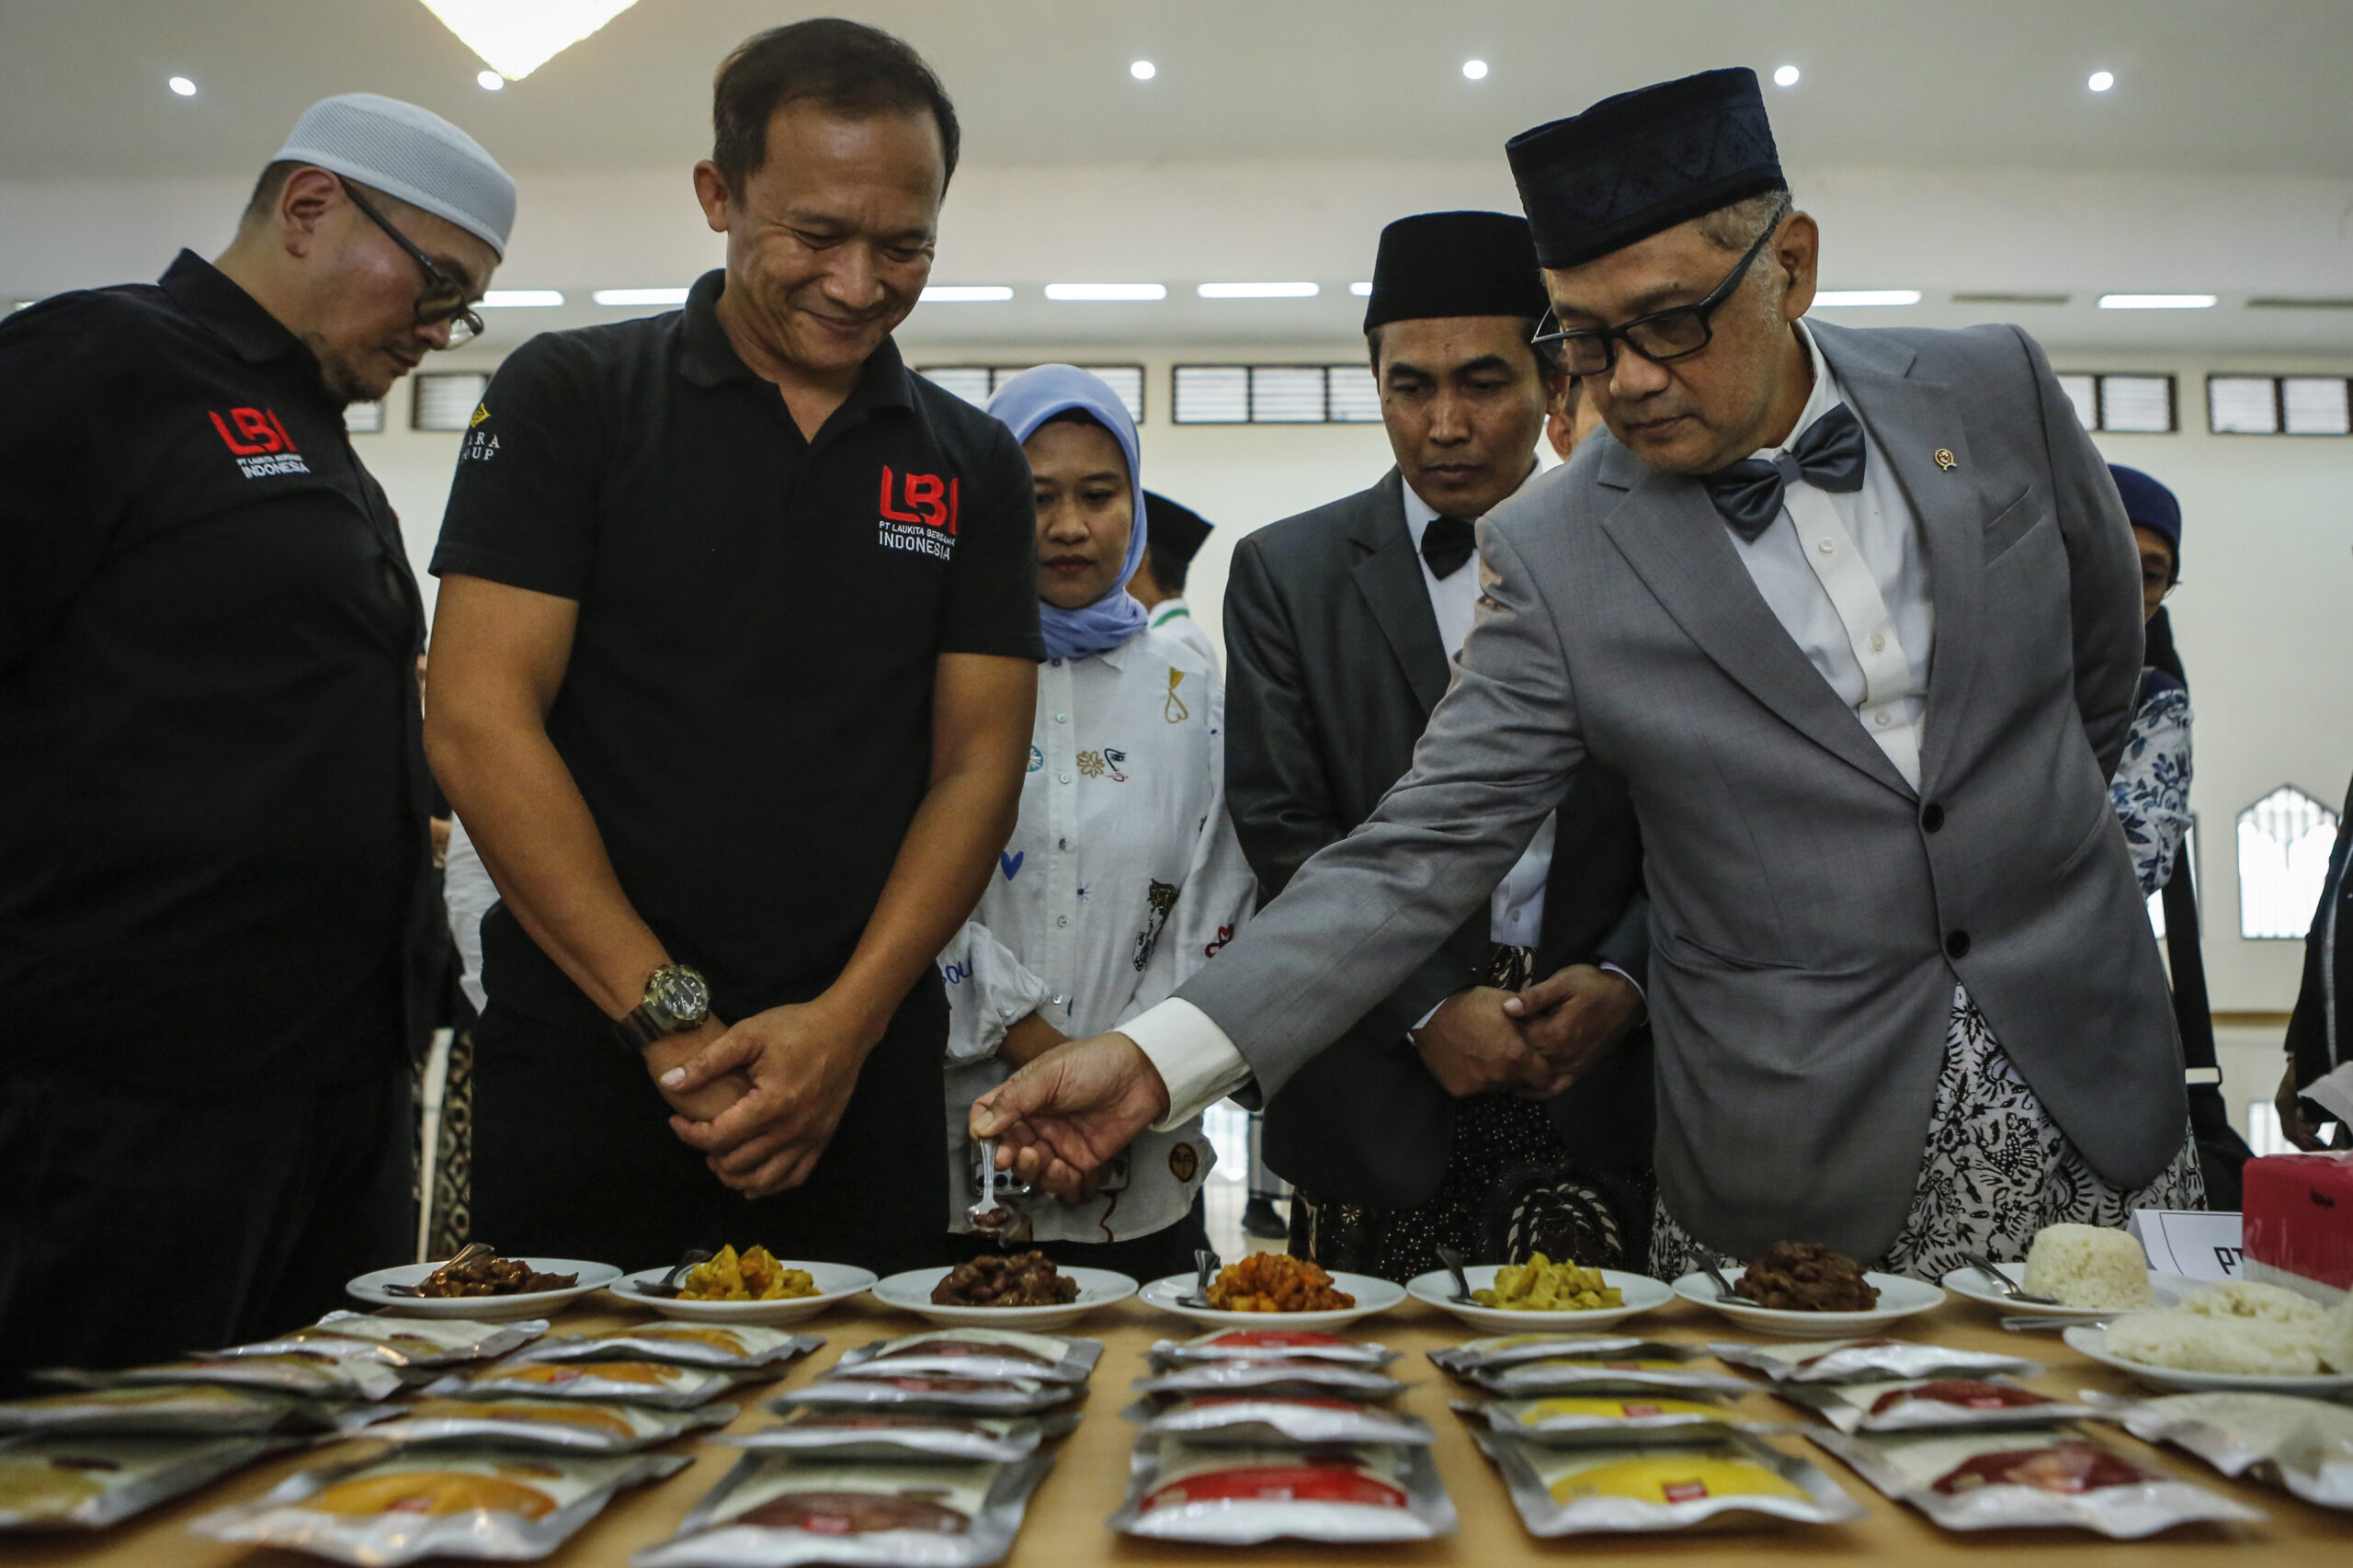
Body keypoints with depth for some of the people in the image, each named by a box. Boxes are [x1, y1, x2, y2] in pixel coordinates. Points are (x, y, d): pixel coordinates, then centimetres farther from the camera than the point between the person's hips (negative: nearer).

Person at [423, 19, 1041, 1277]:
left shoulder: (970, 465, 8)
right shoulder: (570, 397, 0)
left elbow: (977, 765, 4)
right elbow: (478, 723, -7)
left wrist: (850, 1022, -9)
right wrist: (672, 1020, -12)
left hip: (859, 1067, 2)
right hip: (585, 1053, -1)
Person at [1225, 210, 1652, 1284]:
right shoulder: (1286, 570, 4)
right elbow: (1283, 829, -2)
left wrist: (1624, 976, -10)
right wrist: (1428, 1009, -11)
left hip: (1601, 1081, 1)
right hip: (1382, 1094, -1)